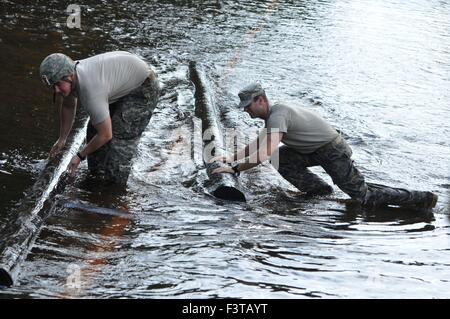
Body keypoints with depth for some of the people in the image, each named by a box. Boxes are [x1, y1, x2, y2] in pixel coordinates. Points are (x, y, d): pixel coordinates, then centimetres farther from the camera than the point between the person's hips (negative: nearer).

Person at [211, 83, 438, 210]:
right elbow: (258, 145, 22)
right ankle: (319, 190, 7)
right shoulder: (271, 115, 9)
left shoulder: (278, 115, -24)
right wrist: (231, 158, 14)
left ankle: (421, 200, -1)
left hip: (333, 151, -9)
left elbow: (264, 154, -35)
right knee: (282, 157, -1)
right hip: (317, 151, 9)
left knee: (364, 197, -8)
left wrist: (234, 169, -31)